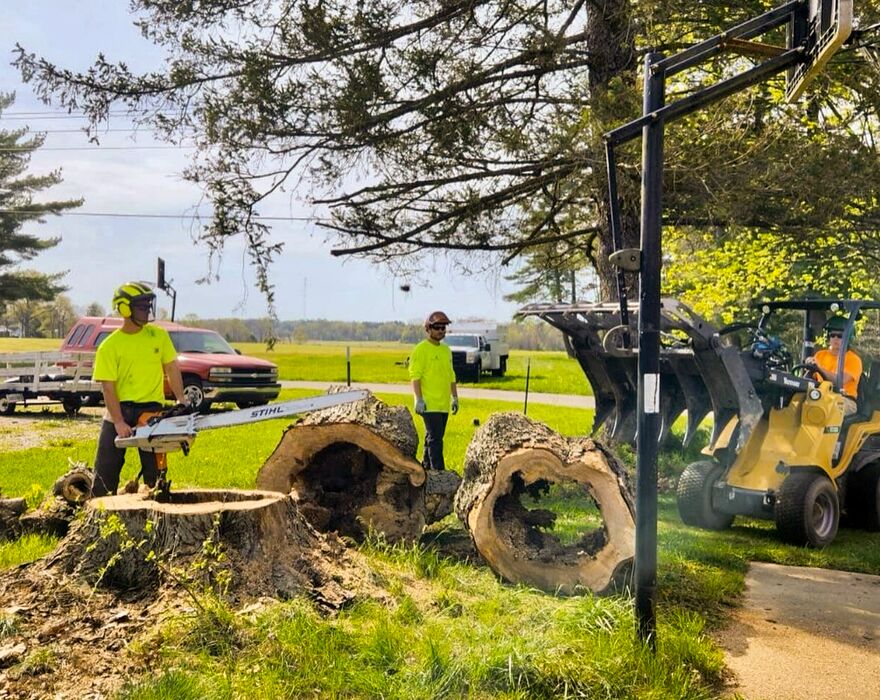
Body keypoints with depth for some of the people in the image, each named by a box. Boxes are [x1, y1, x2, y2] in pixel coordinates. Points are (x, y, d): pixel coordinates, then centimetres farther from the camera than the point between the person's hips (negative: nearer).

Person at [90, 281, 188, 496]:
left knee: (155, 469, 6)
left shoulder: (159, 335, 2)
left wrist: (181, 400, -7)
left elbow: (171, 368, 6)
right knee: (106, 469, 6)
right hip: (119, 409, -1)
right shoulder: (109, 346, -7)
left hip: (151, 409, 1)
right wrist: (119, 423, -17)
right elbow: (108, 388, -10)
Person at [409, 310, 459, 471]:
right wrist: (419, 399, -19)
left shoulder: (446, 350, 16)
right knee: (435, 439, -10)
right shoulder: (421, 349, -7)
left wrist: (455, 397, 17)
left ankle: (425, 468, 21)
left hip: (444, 404, 8)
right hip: (429, 404, -7)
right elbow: (415, 376, -12)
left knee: (433, 438, 12)